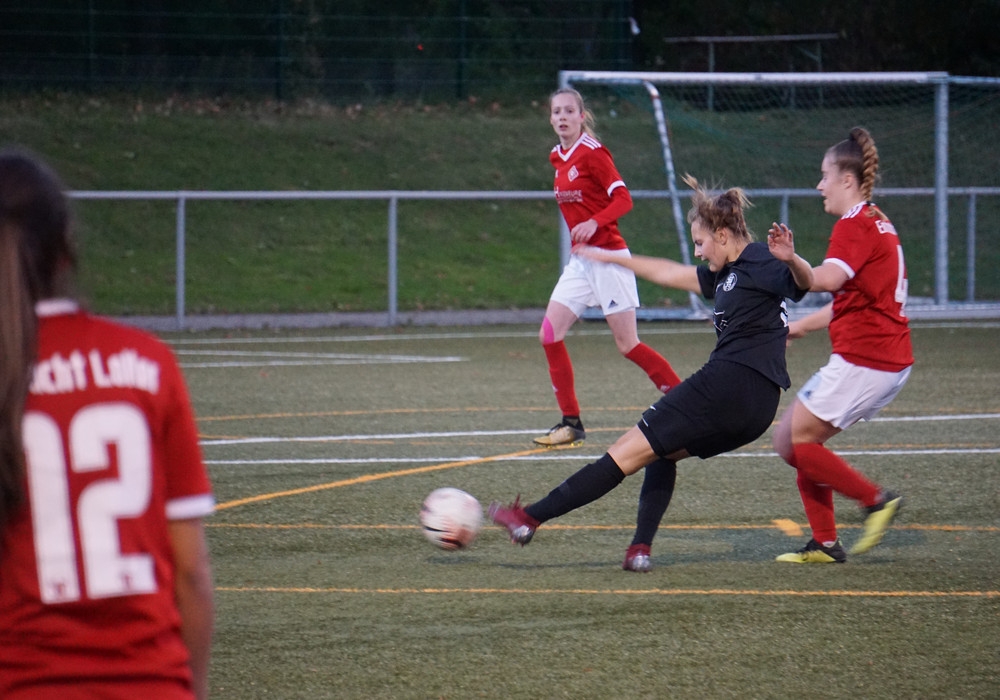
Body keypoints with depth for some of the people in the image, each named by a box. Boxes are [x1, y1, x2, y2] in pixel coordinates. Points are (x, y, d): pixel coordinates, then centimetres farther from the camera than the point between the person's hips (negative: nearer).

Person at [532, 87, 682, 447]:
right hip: (580, 261, 8)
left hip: (608, 258, -8)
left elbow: (623, 198, -19)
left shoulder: (592, 153, -13)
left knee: (627, 344, -7)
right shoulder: (558, 158, 11)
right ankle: (571, 422, 5)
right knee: (549, 334, -2)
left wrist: (594, 223, -34)